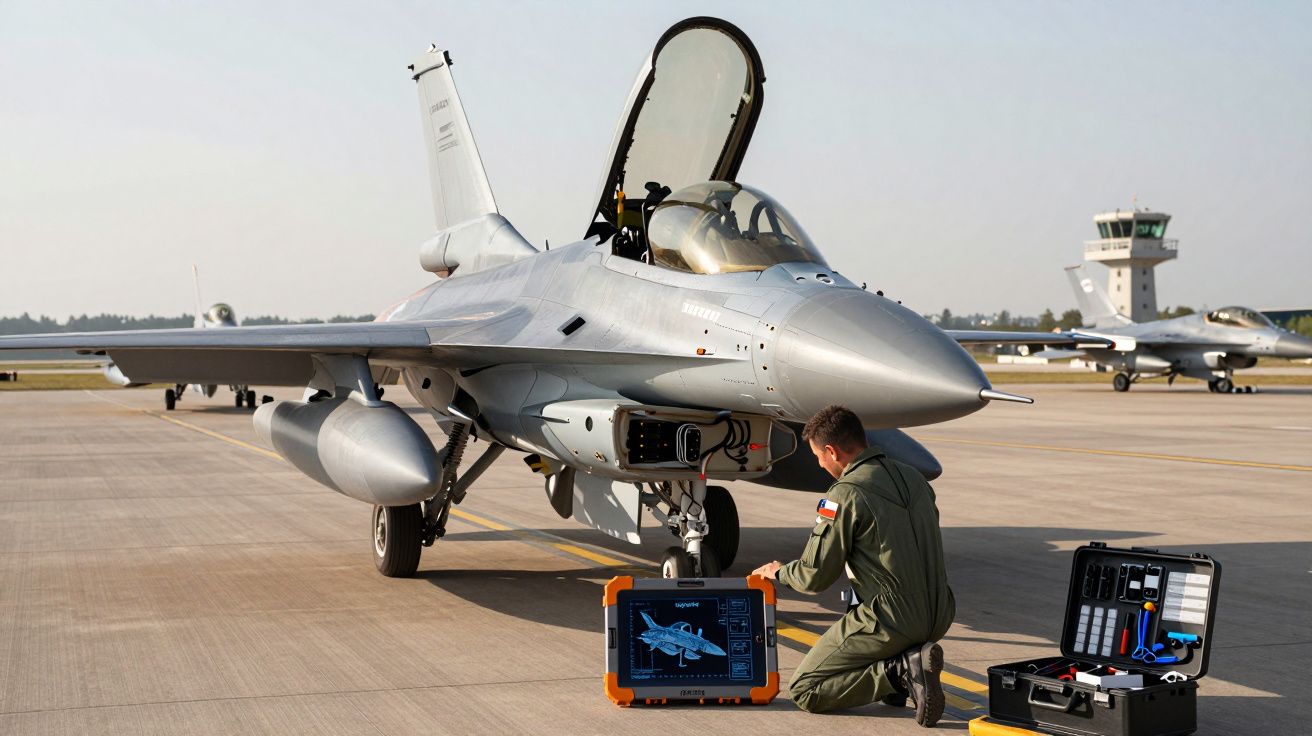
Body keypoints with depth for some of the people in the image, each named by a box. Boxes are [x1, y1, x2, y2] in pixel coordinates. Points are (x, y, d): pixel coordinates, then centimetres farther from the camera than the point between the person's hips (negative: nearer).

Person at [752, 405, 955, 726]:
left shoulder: (846, 494, -14)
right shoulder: (914, 477, 9)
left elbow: (815, 577, -10)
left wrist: (779, 572, 12)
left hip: (891, 622, -7)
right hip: (939, 616, 7)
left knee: (804, 691, 7)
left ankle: (901, 671, -12)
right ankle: (897, 672, 14)